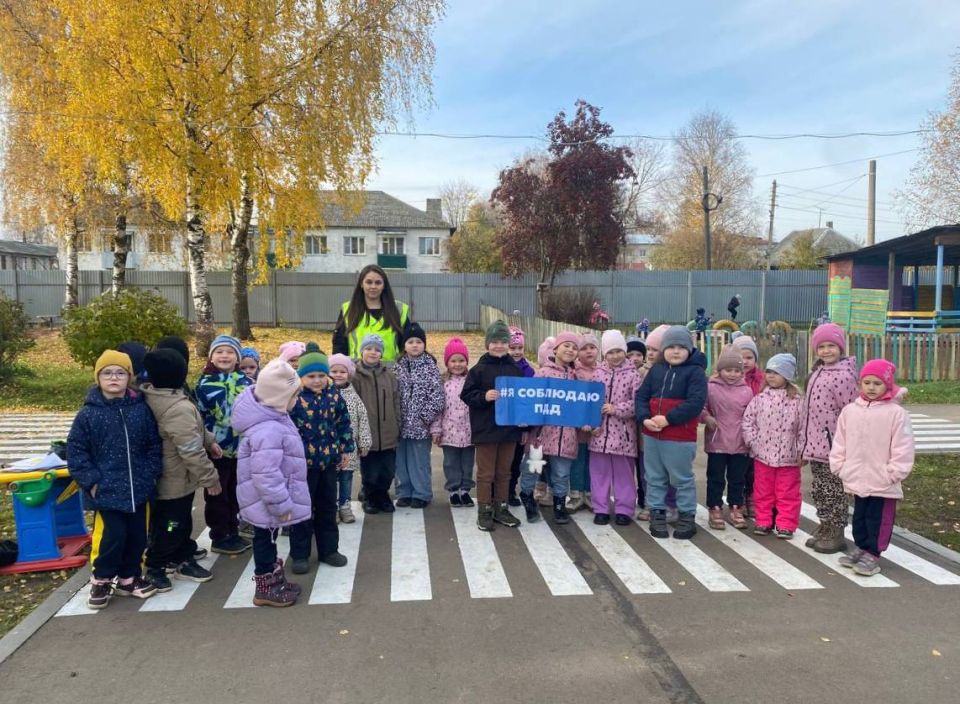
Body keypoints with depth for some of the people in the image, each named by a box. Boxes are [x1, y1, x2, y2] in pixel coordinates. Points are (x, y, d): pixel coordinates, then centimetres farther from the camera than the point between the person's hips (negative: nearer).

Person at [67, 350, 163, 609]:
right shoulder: (88, 414, -7)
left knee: (137, 536, 12)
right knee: (113, 536, -4)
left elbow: (153, 444, 6)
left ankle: (129, 578, 32)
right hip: (106, 490, -3)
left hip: (138, 488, 3)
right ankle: (101, 580, 21)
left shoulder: (141, 410, -1)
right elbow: (75, 451, -4)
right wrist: (90, 481, -9)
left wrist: (151, 474, -2)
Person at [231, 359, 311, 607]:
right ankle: (265, 589, 21)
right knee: (265, 539, 6)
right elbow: (266, 475, -33)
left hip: (271, 499, 10)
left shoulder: (272, 417, 2)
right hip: (268, 502, -10)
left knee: (268, 538, 21)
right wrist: (281, 504, -25)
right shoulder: (267, 431, -33)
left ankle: (274, 580, 36)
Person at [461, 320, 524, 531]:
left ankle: (501, 509, 26)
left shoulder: (516, 369, 5)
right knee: (486, 473, 5)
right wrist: (484, 396, -23)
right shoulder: (479, 369, -6)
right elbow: (466, 395, -7)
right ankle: (484, 511, 15)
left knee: (504, 472, 14)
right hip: (485, 429, -4)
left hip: (509, 428, 4)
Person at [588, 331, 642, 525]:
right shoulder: (598, 373, 5)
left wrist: (616, 409, -17)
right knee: (599, 471, 8)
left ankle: (624, 510, 18)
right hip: (600, 431, 3)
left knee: (624, 472, 7)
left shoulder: (633, 374, -3)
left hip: (623, 432, -3)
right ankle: (601, 509, 19)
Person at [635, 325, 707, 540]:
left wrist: (668, 419, -22)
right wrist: (645, 418, -12)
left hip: (680, 438, -5)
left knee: (682, 479, 6)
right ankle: (657, 514, 26)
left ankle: (687, 516, 20)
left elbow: (696, 403, -17)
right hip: (651, 435, 5)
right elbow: (641, 396, 7)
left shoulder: (695, 372, -6)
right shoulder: (656, 370, 9)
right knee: (654, 477, 14)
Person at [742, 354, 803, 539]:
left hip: (788, 456, -2)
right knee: (763, 491, 13)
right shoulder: (760, 398, -2)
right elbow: (748, 421, 1)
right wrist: (754, 442, -6)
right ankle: (763, 522, 25)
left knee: (787, 493, 8)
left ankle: (785, 524, 18)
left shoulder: (797, 400, -7)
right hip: (763, 454, 2)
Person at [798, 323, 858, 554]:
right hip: (815, 445, 8)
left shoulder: (844, 375, -14)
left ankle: (836, 534, 16)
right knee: (819, 490, 16)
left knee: (834, 491, 4)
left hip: (833, 446, -8)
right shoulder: (817, 372, 11)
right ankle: (824, 529, 28)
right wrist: (805, 444, 16)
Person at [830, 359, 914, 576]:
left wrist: (894, 473, -12)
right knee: (859, 516, 17)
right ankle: (861, 547, 32)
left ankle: (873, 554, 18)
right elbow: (840, 442, 7)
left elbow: (902, 448, -11)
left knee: (878, 518, 6)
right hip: (857, 479, 4)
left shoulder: (896, 413, -11)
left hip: (883, 482, -4)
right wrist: (839, 466, 5)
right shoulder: (850, 411, 1)